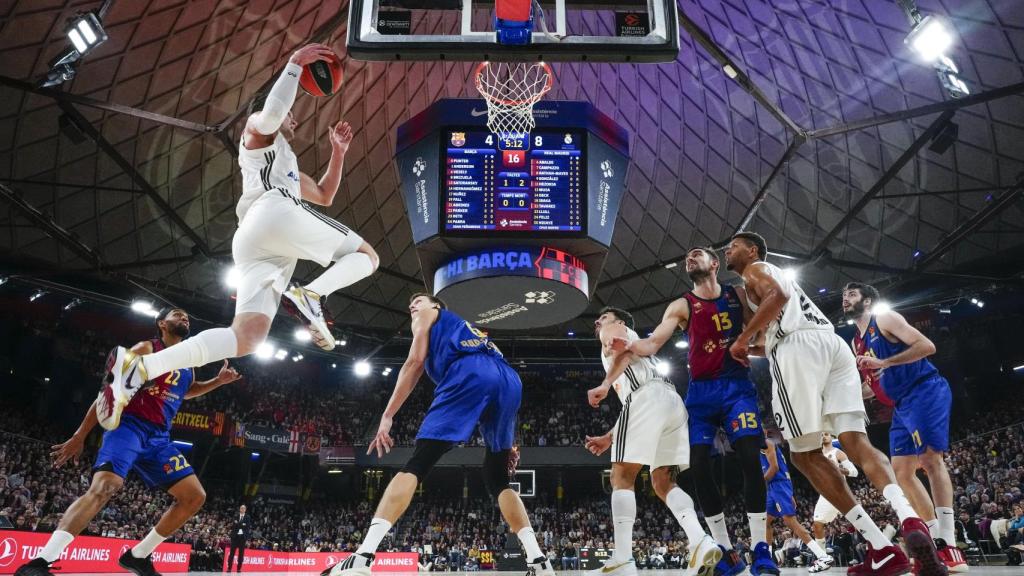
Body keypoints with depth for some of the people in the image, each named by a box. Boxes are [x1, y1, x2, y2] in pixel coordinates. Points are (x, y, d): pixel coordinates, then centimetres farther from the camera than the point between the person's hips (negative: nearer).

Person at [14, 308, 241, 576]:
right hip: (129, 426, -7)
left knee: (195, 496, 1)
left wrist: (218, 381, 21)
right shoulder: (147, 349, -3)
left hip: (159, 437, 7)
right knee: (103, 488, -31)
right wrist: (80, 436, -11)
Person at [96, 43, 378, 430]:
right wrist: (294, 65, -1)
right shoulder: (257, 130, 21)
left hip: (250, 244, 8)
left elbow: (324, 196, 45)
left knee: (244, 339, -7)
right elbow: (269, 113, -6)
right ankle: (310, 296, -24)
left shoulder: (286, 165, 44)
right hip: (276, 213, -8)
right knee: (365, 255, 3)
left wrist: (338, 152, 37)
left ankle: (136, 367, -20)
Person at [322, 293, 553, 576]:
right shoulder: (468, 331, 45)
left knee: (415, 465, -8)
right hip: (510, 381, 6)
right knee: (497, 481, 16)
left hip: (470, 374, -6)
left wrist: (387, 417, 9)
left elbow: (414, 363, 13)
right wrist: (507, 442, 30)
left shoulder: (429, 316, 29)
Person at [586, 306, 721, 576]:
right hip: (672, 401, 9)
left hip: (648, 397, -8)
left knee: (622, 478, -6)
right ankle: (701, 542, -13)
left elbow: (625, 351, -7)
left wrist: (605, 384, -20)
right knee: (663, 482, 8)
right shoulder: (626, 343, 41)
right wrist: (609, 438, 38)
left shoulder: (615, 332, 19)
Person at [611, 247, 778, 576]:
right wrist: (627, 345, -27)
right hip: (701, 391, 1)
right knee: (699, 466, -8)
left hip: (737, 385, 0)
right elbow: (652, 344, -7)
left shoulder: (739, 294, 9)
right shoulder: (682, 306, 4)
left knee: (750, 457, -17)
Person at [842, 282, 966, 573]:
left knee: (930, 458, -20)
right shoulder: (856, 343, 17)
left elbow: (927, 346, -17)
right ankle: (937, 540, 13)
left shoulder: (885, 318, -6)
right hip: (903, 404, 9)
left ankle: (949, 544, -21)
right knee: (901, 472, 6)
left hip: (927, 390, -9)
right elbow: (875, 381, 24)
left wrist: (884, 363, -23)